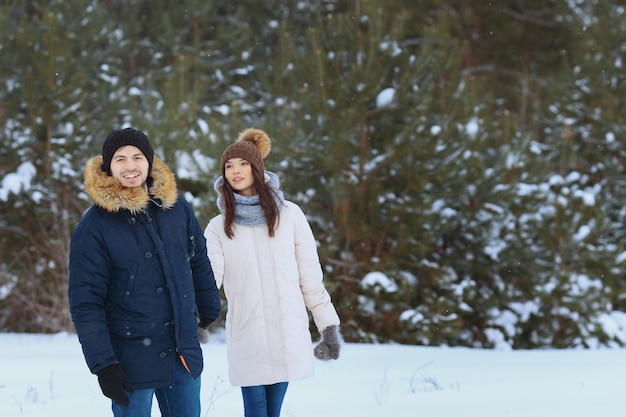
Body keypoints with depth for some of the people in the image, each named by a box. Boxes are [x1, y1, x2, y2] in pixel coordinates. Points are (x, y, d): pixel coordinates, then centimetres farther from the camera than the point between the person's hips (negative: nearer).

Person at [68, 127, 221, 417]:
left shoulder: (177, 208, 3)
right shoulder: (94, 227, -10)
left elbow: (199, 264, 17)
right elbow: (85, 303, -11)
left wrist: (208, 313, 23)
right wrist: (103, 365, -16)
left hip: (184, 355, 4)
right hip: (132, 361, -4)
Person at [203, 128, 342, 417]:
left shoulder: (289, 215, 4)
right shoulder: (219, 228, 4)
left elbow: (310, 276, 5)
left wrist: (328, 326, 4)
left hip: (289, 336, 0)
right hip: (246, 337, 0)